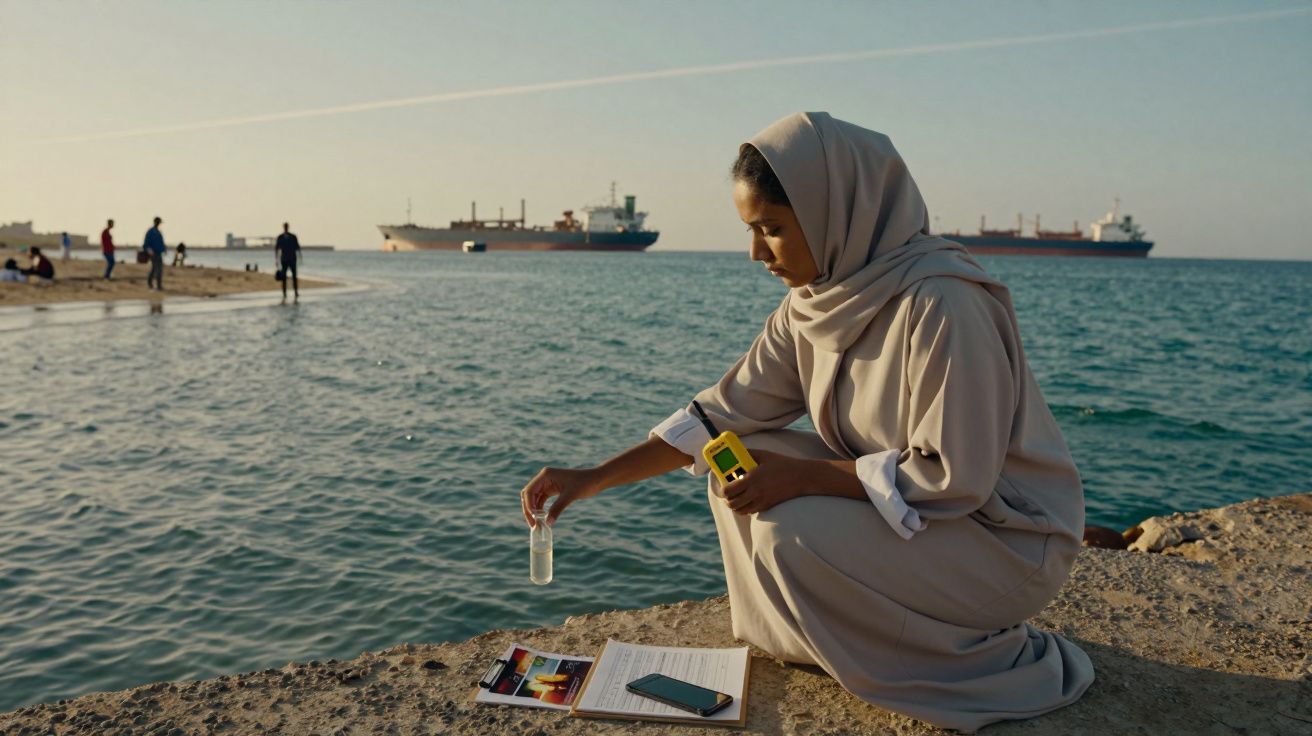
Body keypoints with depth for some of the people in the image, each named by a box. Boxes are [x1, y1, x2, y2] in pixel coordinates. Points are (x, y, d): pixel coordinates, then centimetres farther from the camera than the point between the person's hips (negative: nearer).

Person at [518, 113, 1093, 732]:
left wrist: (800, 476, -24)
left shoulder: (940, 303, -27)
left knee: (792, 533, -26)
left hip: (1006, 535, -7)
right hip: (898, 502, 8)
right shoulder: (814, 302, -2)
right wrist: (595, 478, -4)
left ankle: (985, 663, -5)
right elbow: (726, 410, 1)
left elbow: (953, 476, -26)